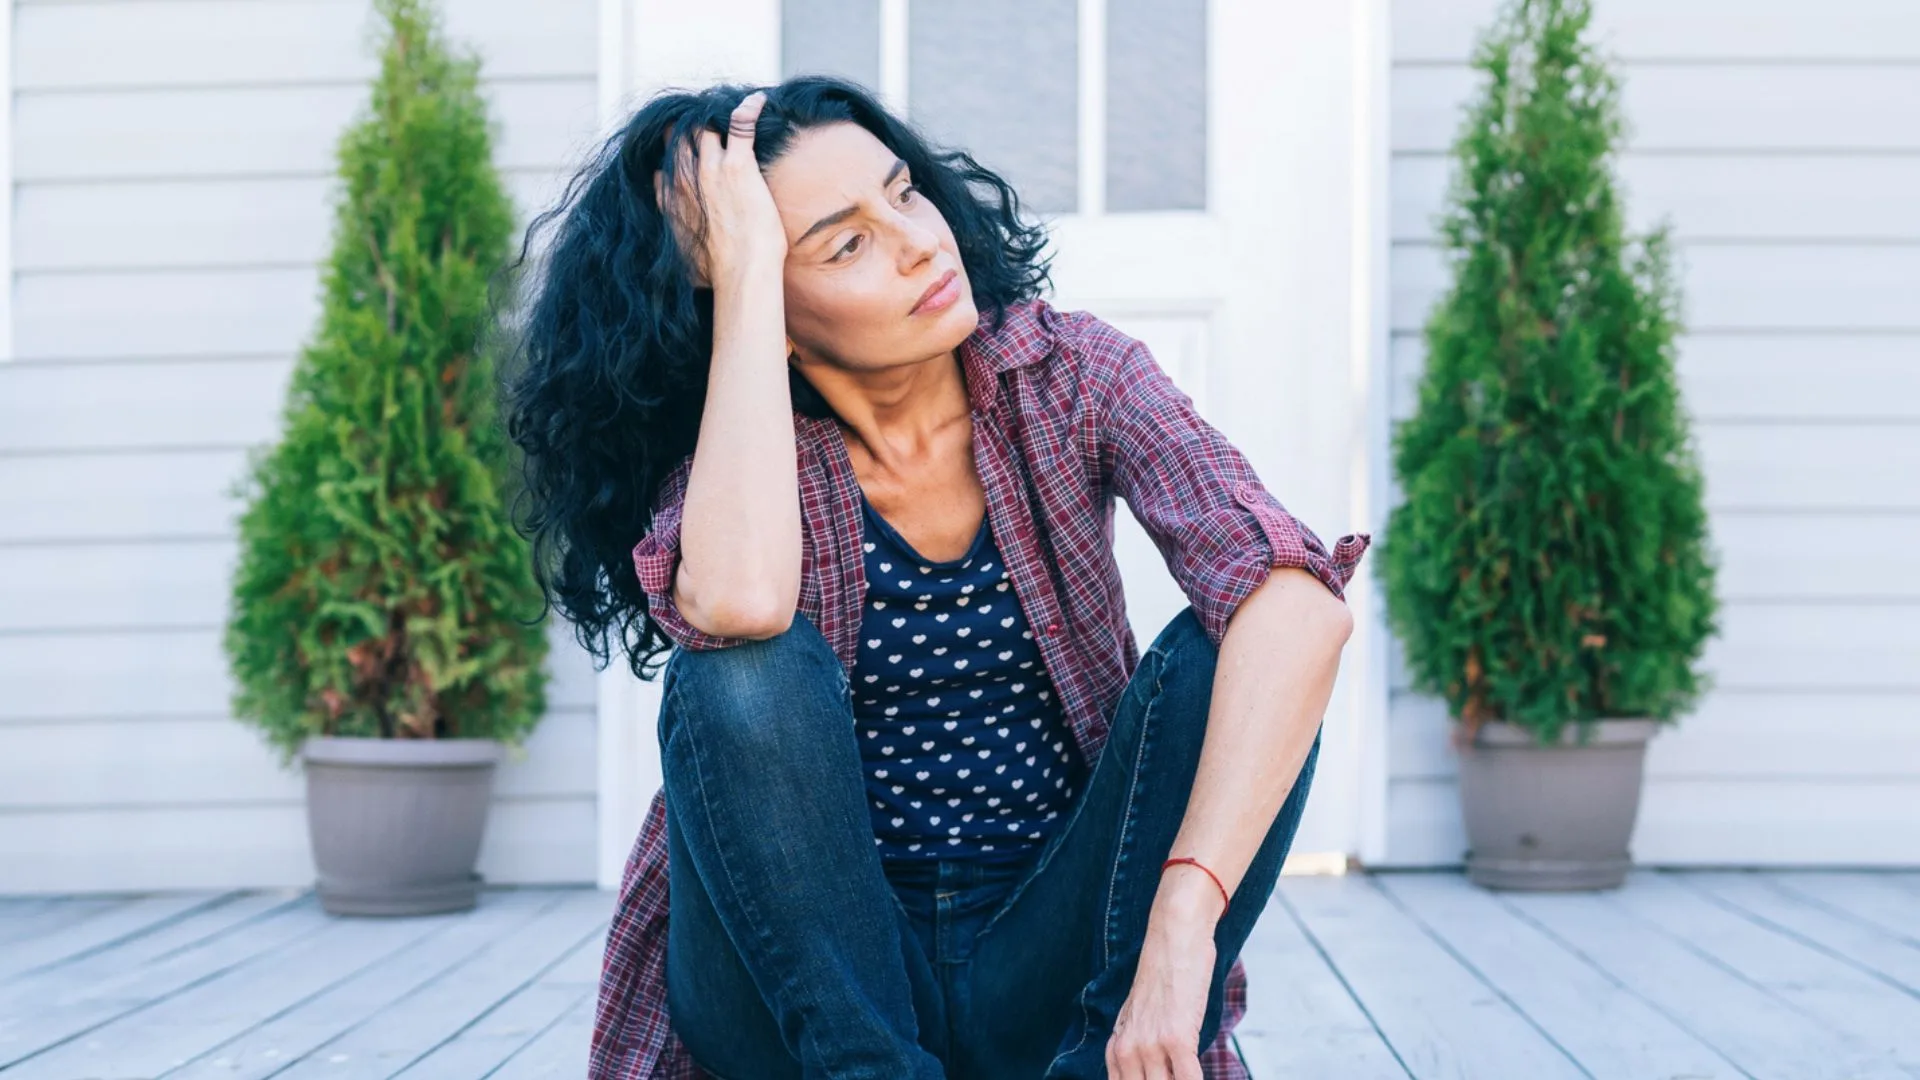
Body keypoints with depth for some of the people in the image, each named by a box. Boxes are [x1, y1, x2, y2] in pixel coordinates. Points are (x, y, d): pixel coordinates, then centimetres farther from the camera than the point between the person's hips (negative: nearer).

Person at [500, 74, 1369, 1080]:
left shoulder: (1068, 373, -6)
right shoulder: (720, 456, -8)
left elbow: (1298, 598, -23)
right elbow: (738, 600, -36)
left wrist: (1184, 922, -36)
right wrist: (744, 274, -24)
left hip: (1048, 966, 1)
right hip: (810, 974, -1)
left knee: (1227, 656, -23)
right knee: (744, 668, -27)